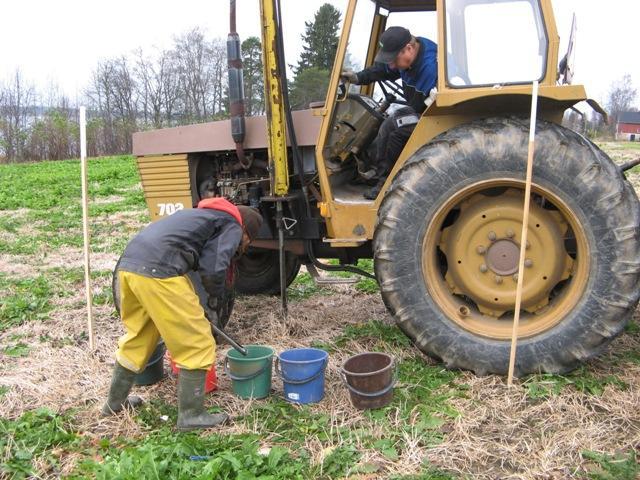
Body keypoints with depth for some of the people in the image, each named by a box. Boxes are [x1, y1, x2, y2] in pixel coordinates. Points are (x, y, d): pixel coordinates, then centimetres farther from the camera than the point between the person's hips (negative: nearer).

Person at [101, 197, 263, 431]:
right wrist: (213, 302, 12)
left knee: (136, 338, 26)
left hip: (128, 264, 9)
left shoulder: (204, 214, 32)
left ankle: (115, 402, 40)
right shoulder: (232, 227, 8)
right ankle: (191, 415, 11)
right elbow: (214, 269, -7)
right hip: (157, 271, -9)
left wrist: (196, 304, 30)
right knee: (197, 344, 3)